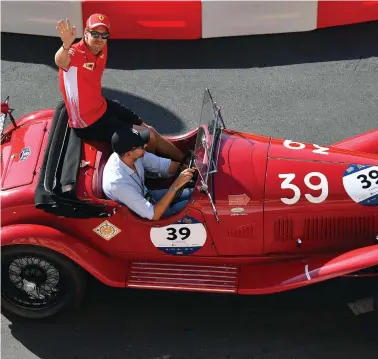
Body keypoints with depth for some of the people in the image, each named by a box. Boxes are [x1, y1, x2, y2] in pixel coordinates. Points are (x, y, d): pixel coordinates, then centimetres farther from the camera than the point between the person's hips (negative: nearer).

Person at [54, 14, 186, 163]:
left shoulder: (101, 49, -1)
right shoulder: (75, 53, -26)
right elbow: (60, 61, -52)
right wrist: (66, 45, -71)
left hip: (102, 107, 8)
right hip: (88, 122, -8)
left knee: (147, 129, 16)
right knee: (147, 137, -5)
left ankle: (183, 160, 33)